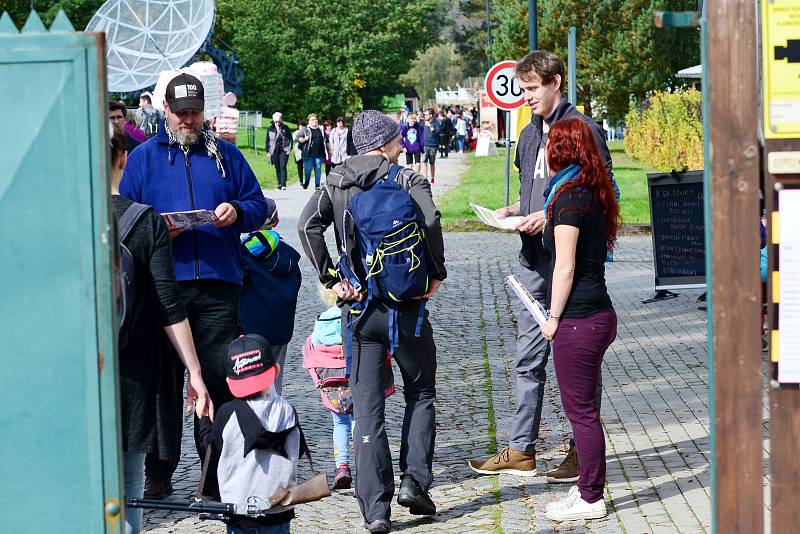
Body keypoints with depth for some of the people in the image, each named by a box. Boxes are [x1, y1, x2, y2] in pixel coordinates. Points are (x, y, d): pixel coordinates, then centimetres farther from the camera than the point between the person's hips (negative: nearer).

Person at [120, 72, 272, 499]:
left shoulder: (225, 154, 13)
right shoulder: (143, 157, 10)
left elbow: (259, 206, 14)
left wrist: (237, 212, -9)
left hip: (218, 283, 1)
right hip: (163, 283, -1)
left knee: (219, 379, -1)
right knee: (162, 379, 1)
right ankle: (158, 475, 8)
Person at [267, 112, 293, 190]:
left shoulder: (285, 128, 2)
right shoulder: (270, 129, 7)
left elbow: (290, 138, 6)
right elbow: (267, 140, 11)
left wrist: (289, 149, -2)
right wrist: (268, 151, 7)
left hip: (284, 151, -3)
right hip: (274, 151, 3)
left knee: (283, 167, -12)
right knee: (277, 168, 7)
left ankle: (283, 184, -16)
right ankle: (279, 184, 15)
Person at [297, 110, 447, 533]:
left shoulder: (336, 183, 7)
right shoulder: (407, 179, -2)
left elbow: (308, 225, -8)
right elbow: (430, 219, -20)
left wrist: (330, 279, -3)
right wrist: (436, 273, -8)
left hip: (358, 307, 2)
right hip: (406, 305, -2)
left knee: (367, 408, 4)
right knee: (421, 392, 17)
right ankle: (414, 481, 3)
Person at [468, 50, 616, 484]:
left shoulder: (583, 129, -9)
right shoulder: (530, 135, 16)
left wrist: (551, 216, -19)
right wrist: (512, 211, 6)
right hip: (535, 258, 8)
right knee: (528, 357, 11)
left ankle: (583, 452, 9)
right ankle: (521, 450, 17)